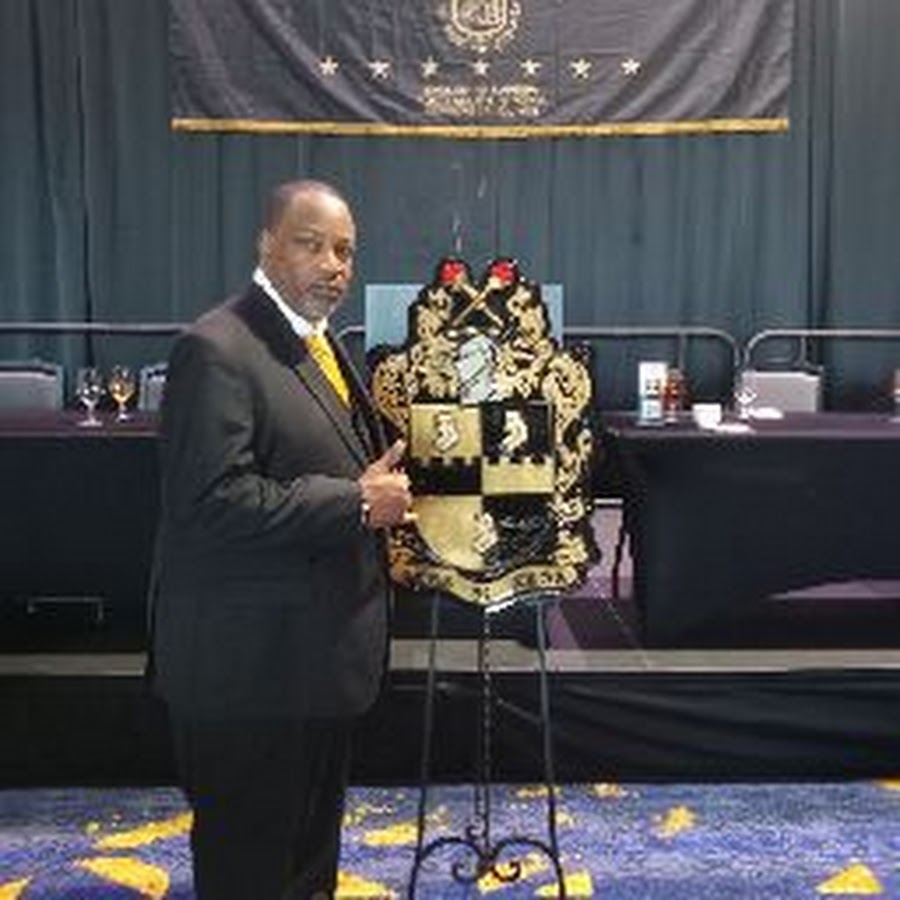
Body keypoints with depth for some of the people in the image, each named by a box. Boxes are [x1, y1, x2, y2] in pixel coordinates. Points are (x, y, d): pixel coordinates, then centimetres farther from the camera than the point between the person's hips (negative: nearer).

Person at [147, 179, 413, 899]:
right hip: (250, 662, -9)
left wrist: (382, 487, 3)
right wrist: (356, 504, -22)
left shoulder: (321, 343, 12)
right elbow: (213, 501, -27)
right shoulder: (217, 349, -19)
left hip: (322, 651, 10)